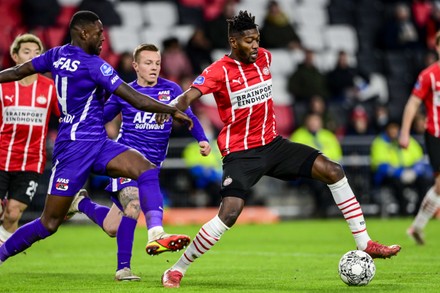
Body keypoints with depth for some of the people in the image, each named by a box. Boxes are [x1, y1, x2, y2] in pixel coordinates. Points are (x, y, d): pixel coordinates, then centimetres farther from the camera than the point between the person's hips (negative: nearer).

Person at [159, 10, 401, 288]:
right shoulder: (219, 71, -15)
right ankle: (176, 270, -6)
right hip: (240, 152, -6)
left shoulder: (264, 57, 4)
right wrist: (177, 107, -51)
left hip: (273, 143, 6)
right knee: (229, 214, -22)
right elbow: (189, 96, -27)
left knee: (332, 170, -5)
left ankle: (364, 243, 2)